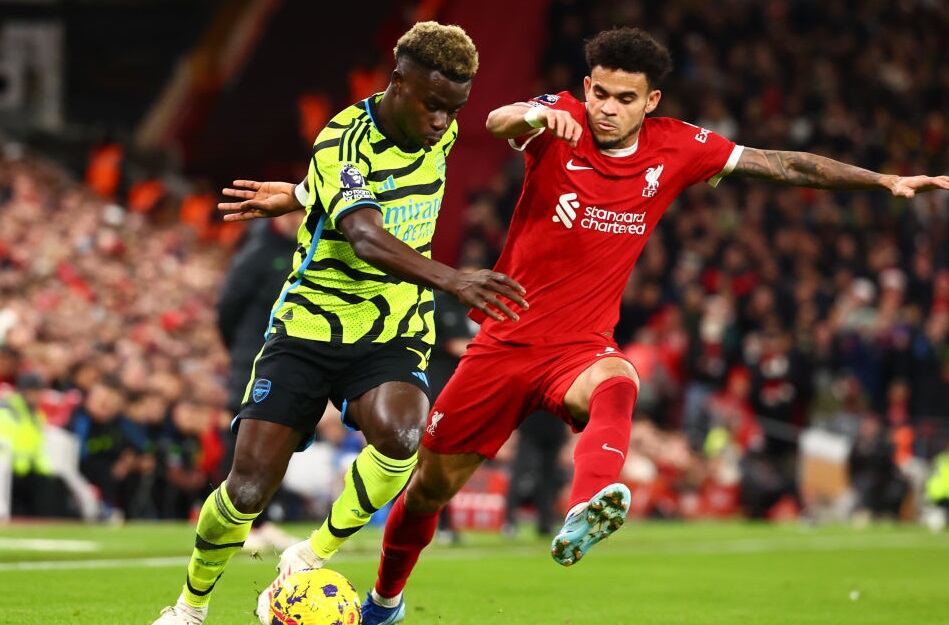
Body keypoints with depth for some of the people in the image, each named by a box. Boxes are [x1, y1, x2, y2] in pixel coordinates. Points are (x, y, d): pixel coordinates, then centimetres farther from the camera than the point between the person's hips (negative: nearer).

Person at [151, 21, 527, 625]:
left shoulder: (441, 134, 1)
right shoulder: (345, 141, -19)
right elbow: (366, 238, -37)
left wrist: (297, 197, 22)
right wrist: (454, 280, -52)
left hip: (392, 338, 4)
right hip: (308, 326, -3)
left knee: (401, 435, -30)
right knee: (248, 487, -10)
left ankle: (307, 564, -9)